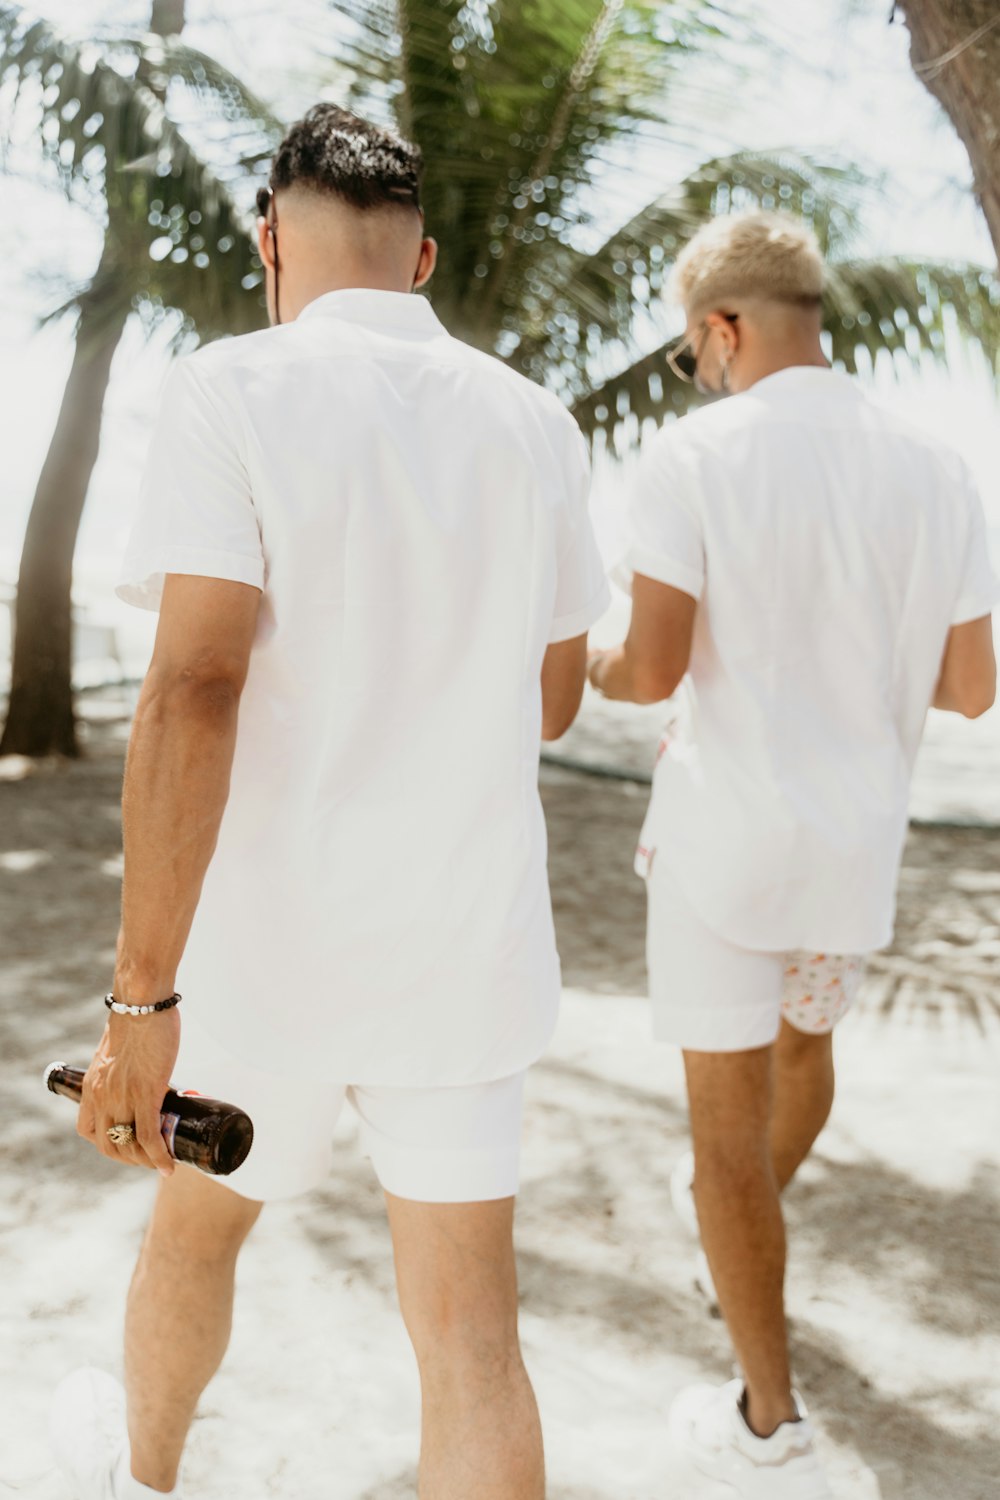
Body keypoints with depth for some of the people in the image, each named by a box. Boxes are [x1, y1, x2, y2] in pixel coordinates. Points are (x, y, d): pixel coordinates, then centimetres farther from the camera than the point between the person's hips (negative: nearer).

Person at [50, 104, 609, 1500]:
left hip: (277, 957, -2)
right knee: (470, 1339, 7)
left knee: (199, 1221, 25)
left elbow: (192, 691, -23)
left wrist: (141, 1003, -21)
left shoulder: (232, 395, -13)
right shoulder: (536, 425, 2)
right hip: (466, 954, 3)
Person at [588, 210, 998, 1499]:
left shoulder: (695, 456, -14)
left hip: (724, 836, -5)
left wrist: (588, 665, 5)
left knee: (727, 1117, 6)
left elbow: (654, 670, -18)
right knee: (805, 1044, 30)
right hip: (856, 844, 5)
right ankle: (752, 1238, 57)